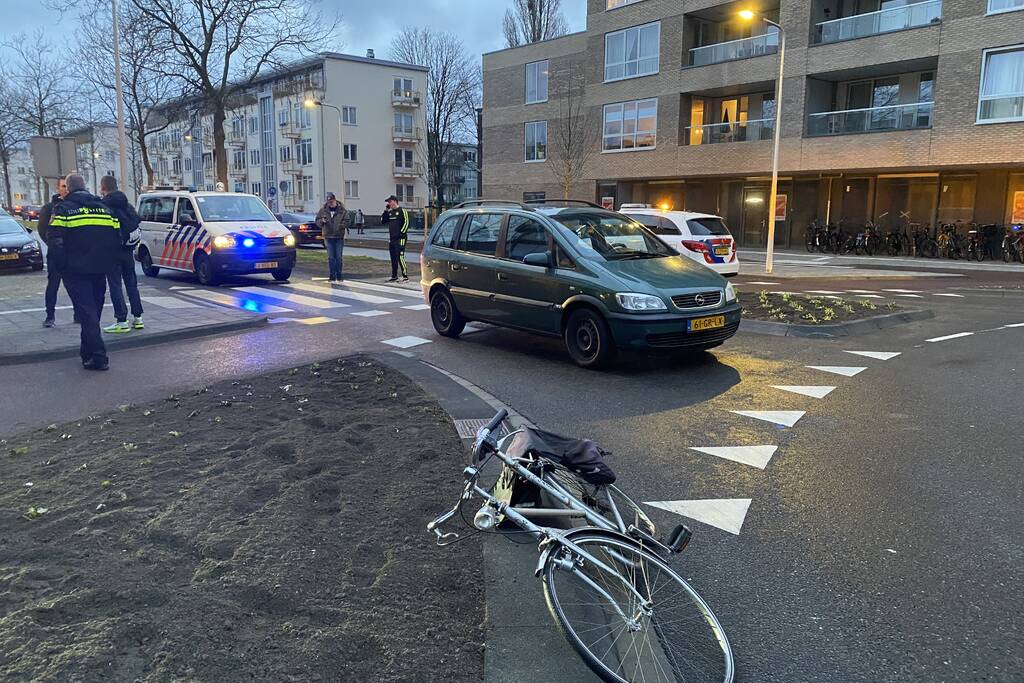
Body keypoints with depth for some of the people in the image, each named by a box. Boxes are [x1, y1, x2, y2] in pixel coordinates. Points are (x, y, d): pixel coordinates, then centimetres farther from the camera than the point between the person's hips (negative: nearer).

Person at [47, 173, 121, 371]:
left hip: (76, 271, -5)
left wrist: (63, 266, -2)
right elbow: (117, 238, 9)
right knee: (94, 311, 16)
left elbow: (55, 241, -12)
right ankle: (89, 352, 28)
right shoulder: (103, 207, 12)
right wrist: (107, 263, 13)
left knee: (86, 313, -5)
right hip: (100, 270, 5)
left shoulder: (63, 208, -4)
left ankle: (98, 357, -12)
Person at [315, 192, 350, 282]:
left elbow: (346, 221, 0)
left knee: (339, 257, 2)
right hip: (328, 237, 1)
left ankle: (339, 276, 10)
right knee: (331, 257, 4)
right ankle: (332, 276, 9)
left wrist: (341, 226, -18)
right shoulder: (323, 210, 6)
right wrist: (322, 221, -12)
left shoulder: (342, 210, 0)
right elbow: (317, 221, 10)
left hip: (339, 237, -1)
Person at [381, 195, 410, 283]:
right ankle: (394, 276, 19)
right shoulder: (390, 212, 16)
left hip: (400, 239, -8)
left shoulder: (402, 211, -6)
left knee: (400, 257, -13)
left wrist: (402, 233, -16)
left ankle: (405, 277, -10)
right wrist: (386, 210, 8)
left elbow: (406, 223, -11)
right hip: (391, 239, 8)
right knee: (393, 258, 11)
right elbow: (383, 221, 16)